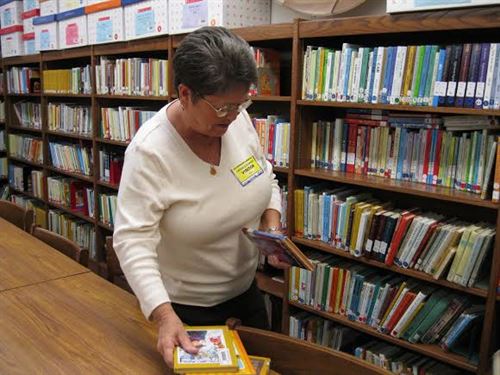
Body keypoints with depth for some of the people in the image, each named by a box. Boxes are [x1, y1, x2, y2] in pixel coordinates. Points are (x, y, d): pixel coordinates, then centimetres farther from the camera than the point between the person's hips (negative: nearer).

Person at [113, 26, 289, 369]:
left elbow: (266, 179, 3)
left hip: (245, 287, 6)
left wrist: (272, 226, -12)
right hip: (184, 305, -5)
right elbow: (133, 241, -30)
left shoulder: (238, 119, -12)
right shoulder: (150, 150, -29)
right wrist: (164, 315, -40)